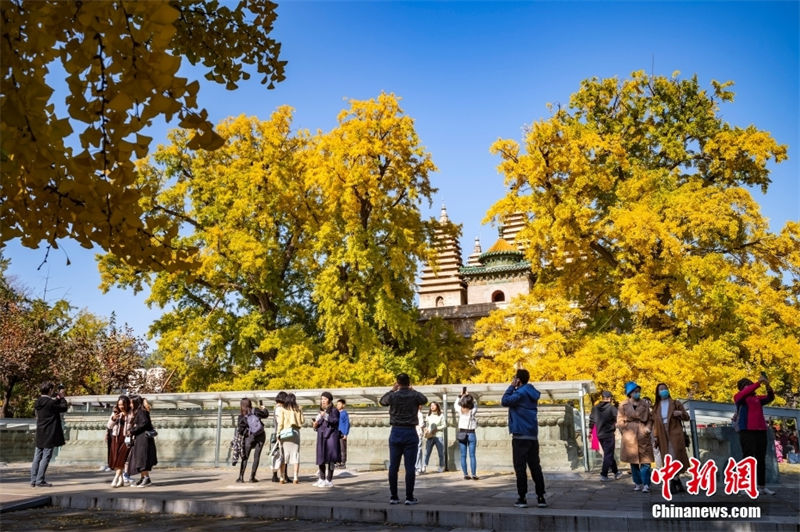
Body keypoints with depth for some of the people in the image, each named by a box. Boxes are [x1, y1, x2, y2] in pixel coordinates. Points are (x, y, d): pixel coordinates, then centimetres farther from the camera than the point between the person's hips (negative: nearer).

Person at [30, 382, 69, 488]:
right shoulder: (50, 402, -17)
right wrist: (62, 398, 6)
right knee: (46, 457, -2)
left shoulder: (38, 402, 8)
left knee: (37, 457, 10)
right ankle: (40, 480, 1)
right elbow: (64, 408, -7)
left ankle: (33, 480, 13)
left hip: (40, 434, 8)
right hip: (49, 435, -8)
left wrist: (57, 399, 19)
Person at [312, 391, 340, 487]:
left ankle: (329, 481, -1)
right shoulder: (321, 411, 17)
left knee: (330, 459, -5)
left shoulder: (334, 410, -3)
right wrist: (315, 426, 1)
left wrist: (326, 416, -30)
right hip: (321, 437, 7)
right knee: (320, 458, 10)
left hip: (330, 436, -7)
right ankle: (322, 479, 21)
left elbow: (335, 421, -20)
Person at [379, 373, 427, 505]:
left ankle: (393, 497, 11)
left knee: (393, 467, 7)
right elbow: (425, 400, 19)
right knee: (410, 467, 1)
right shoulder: (415, 395, -4)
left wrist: (392, 390, 27)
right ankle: (409, 497, 2)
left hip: (396, 433, 1)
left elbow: (381, 401, 18)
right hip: (410, 434, -1)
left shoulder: (393, 396, -3)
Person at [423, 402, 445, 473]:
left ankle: (441, 467, 17)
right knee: (427, 452, -4)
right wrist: (426, 430, -4)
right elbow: (426, 425, 15)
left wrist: (436, 428, -11)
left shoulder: (441, 416, 2)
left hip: (438, 436, -2)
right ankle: (424, 467, -3)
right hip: (430, 436, 2)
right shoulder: (428, 416, 11)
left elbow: (444, 425, 0)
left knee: (441, 452, 4)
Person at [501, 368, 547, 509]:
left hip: (520, 435, -8)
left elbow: (505, 401, -20)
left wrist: (511, 386, -10)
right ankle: (541, 497, 8)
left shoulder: (521, 393, -15)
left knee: (520, 467, -2)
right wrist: (514, 388, 10)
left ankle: (522, 498, 0)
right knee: (535, 466, 9)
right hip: (533, 435, 8)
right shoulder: (531, 393, 13)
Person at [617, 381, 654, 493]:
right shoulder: (623, 405, 1)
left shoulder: (644, 404, 6)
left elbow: (650, 418, 12)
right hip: (630, 437, 0)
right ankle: (638, 483, 17)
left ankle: (646, 484, -1)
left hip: (643, 436, 0)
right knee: (633, 461, 6)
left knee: (645, 461, -5)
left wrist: (648, 427, -4)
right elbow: (620, 421, 4)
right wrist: (627, 430, -5)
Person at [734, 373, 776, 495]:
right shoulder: (738, 397, 4)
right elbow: (745, 393, -16)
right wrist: (758, 382, -20)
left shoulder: (757, 398, 20)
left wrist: (768, 386, -8)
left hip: (761, 431, 6)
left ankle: (762, 486, 13)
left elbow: (770, 398, 10)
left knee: (761, 459, 7)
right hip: (747, 431, -6)